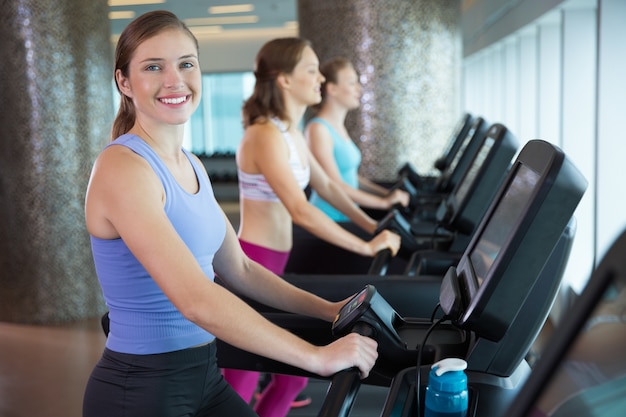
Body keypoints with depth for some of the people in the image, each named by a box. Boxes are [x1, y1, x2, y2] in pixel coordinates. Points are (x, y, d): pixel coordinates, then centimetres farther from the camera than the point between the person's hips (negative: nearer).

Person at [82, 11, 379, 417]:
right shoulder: (122, 168, -19)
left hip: (204, 375, 8)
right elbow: (196, 300, -28)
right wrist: (317, 356, -25)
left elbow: (239, 269, 14)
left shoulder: (192, 166, 7)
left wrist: (329, 310, 9)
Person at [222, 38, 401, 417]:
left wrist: (372, 226, 15)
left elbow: (327, 186, 20)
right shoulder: (265, 135, -20)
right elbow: (300, 211, -27)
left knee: (293, 374, 16)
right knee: (240, 386, 1)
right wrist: (367, 247, -23)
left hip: (274, 265, 9)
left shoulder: (292, 133, 10)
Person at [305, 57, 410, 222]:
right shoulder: (318, 129, -12)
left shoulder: (339, 128, 14)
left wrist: (388, 194, 11)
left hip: (346, 216, 8)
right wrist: (385, 202, -16)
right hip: (328, 219, -8)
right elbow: (335, 186, -18)